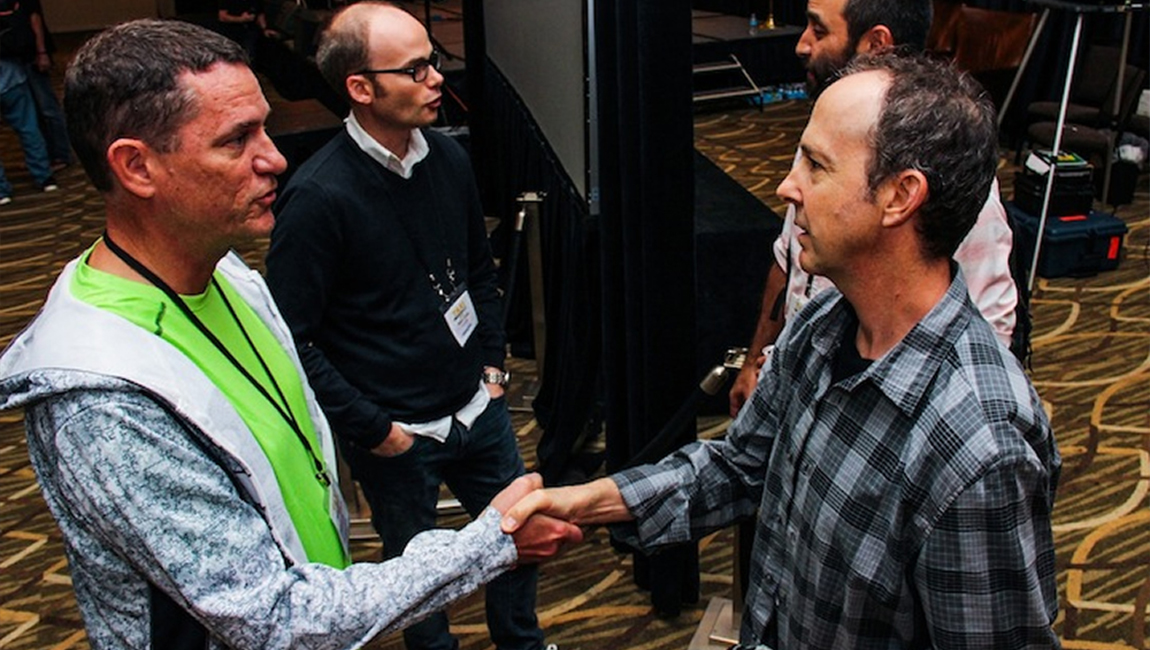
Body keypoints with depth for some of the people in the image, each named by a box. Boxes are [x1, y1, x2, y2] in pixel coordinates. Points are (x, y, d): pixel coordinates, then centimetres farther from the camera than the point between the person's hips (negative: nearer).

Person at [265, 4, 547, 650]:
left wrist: (492, 362, 7)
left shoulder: (448, 156, -3)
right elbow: (293, 340, -18)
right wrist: (371, 428, -15)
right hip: (397, 435, -5)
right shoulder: (318, 197, -22)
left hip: (478, 407, 6)